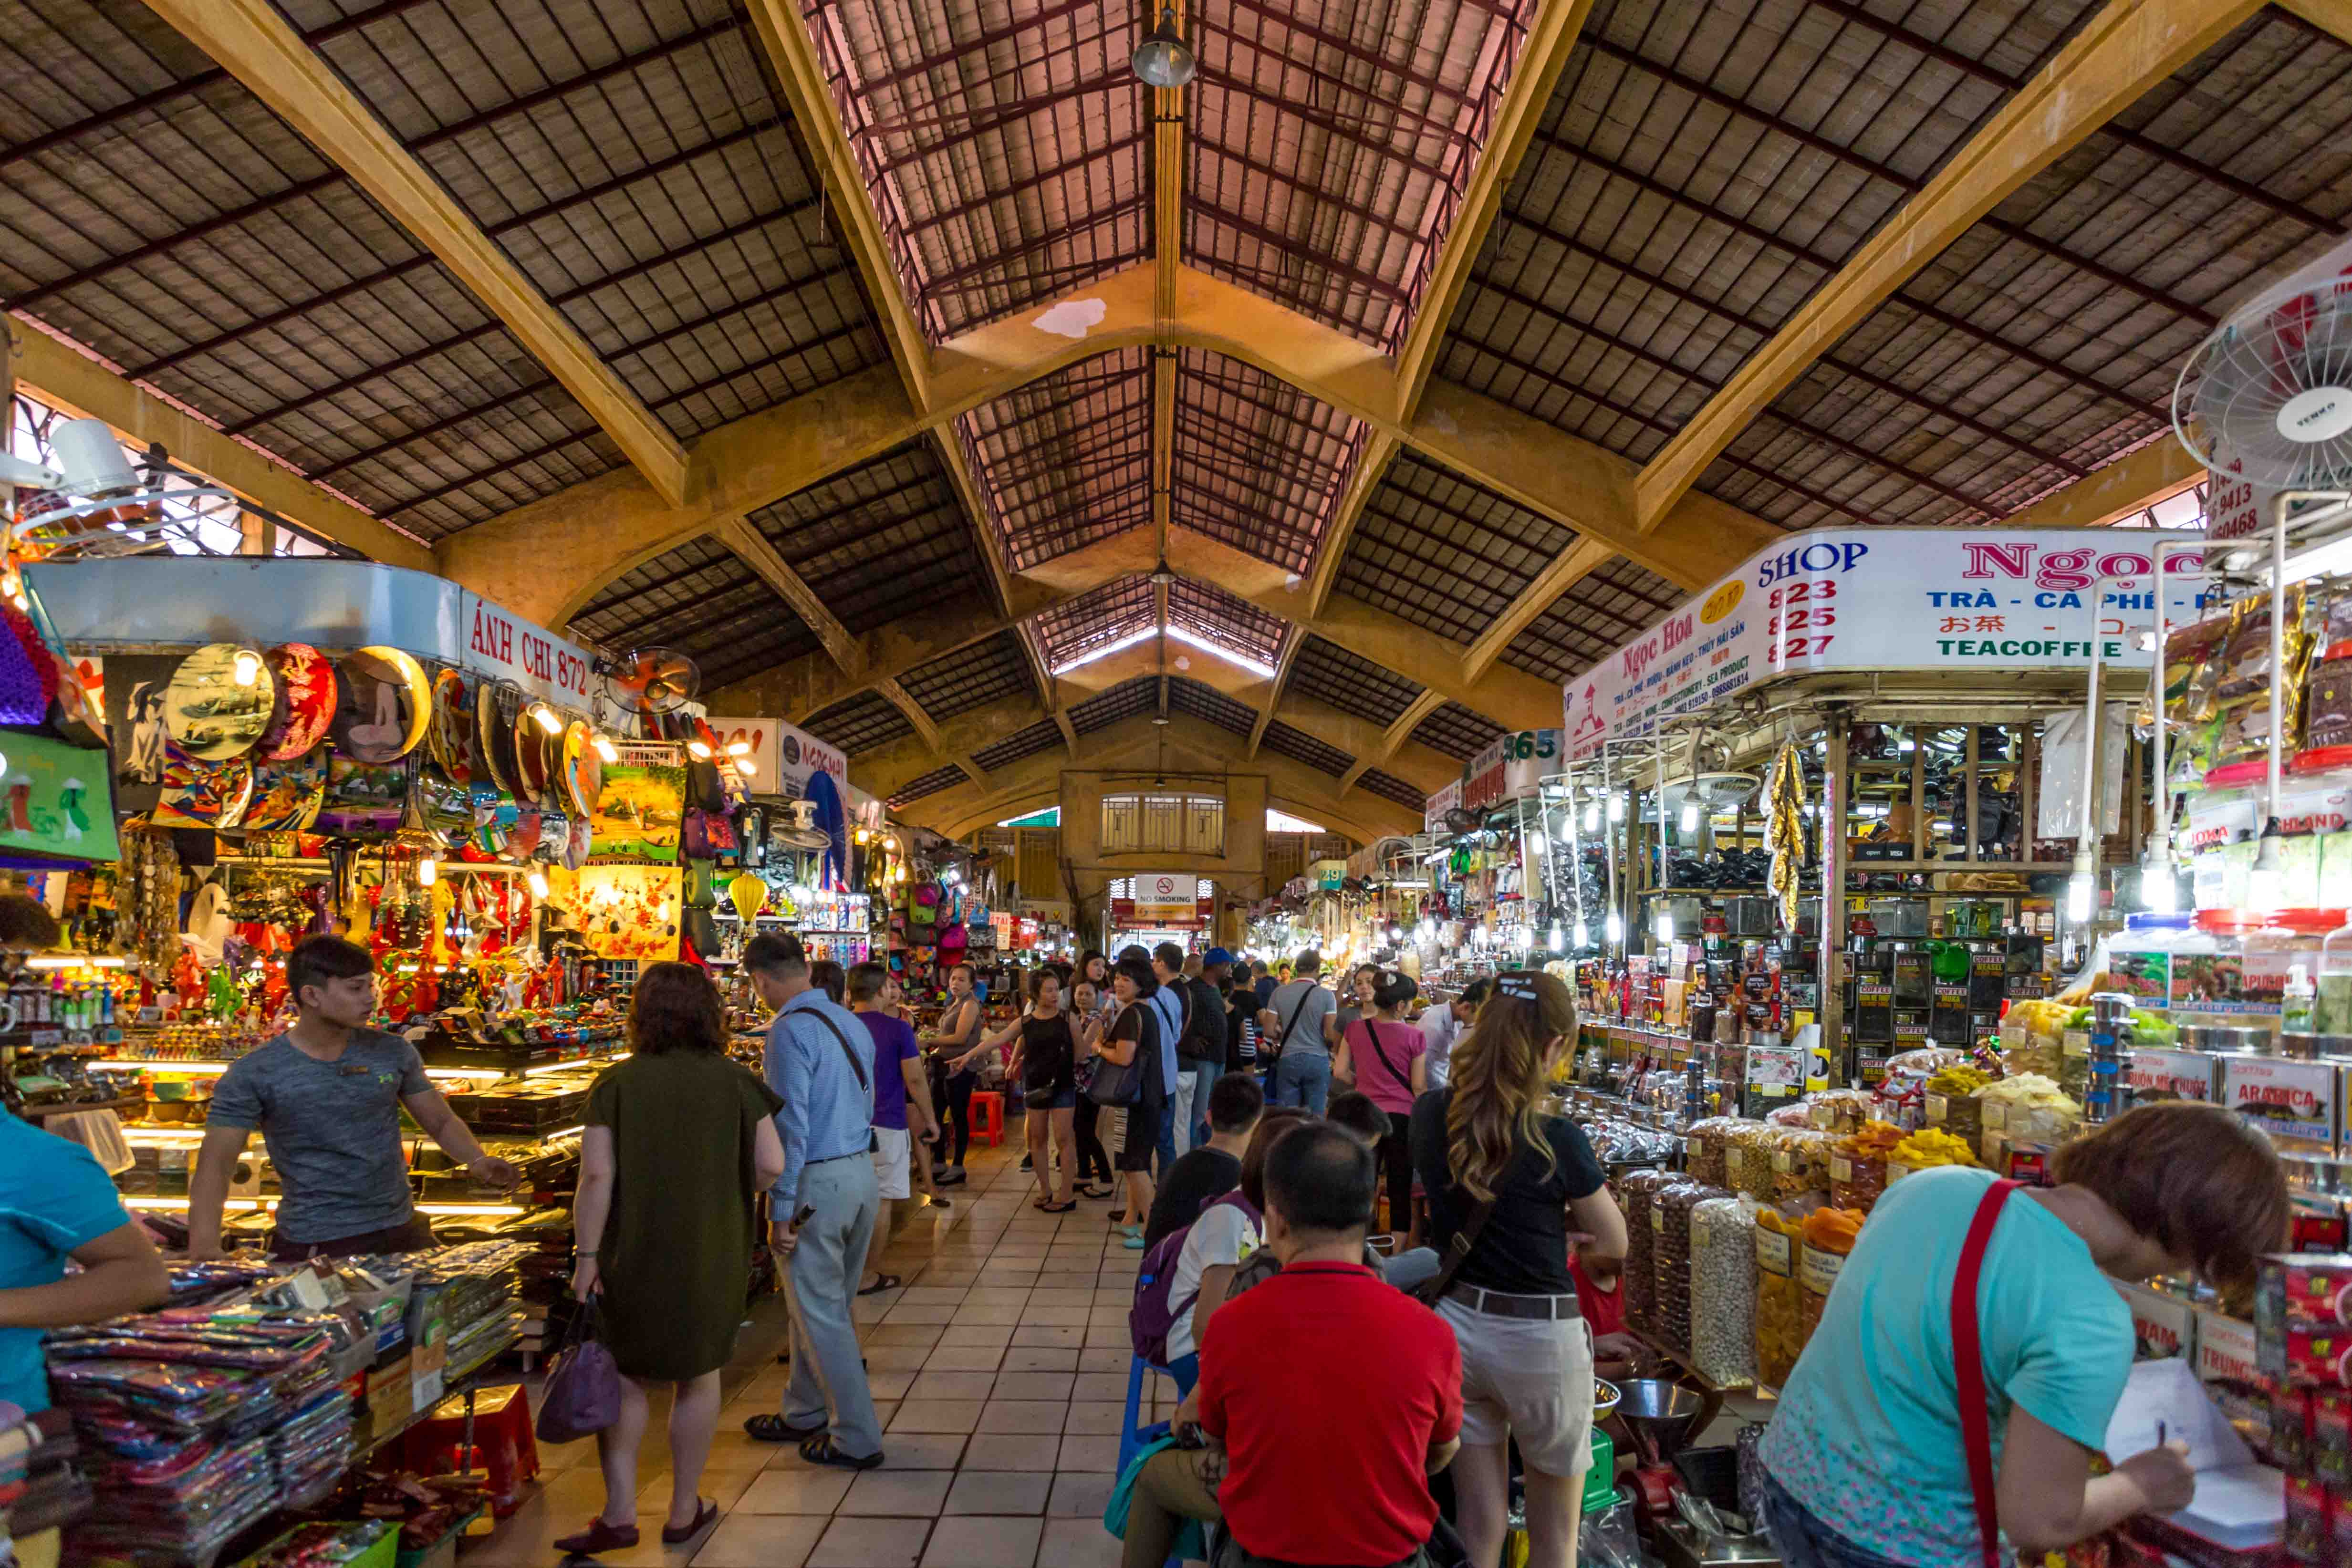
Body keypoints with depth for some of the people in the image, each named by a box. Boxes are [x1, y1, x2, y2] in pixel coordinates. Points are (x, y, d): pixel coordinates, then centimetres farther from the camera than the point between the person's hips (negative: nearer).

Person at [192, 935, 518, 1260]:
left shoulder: (393, 1052, -1)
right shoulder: (254, 1075, -10)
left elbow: (441, 1121, 7)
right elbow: (215, 1166, -13)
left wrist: (477, 1160, -13)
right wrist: (203, 1248, -28)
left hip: (401, 1232, 3)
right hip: (313, 1246, -3)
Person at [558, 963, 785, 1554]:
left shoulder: (617, 1084, -8)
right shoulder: (734, 1082, -6)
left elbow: (596, 1175, -12)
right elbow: (771, 1166, -8)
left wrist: (587, 1255, -5)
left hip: (633, 1256, -1)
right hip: (712, 1256, 1)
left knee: (624, 1375, 15)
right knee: (698, 1377, 14)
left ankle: (619, 1514, 14)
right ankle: (685, 1512, 25)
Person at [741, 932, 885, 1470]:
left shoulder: (791, 1031, -17)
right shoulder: (851, 1021, 9)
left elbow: (790, 1126, -19)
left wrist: (780, 1210, -15)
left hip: (817, 1182, -8)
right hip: (862, 1173, 8)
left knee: (820, 1313, 4)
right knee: (824, 1302, 21)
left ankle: (857, 1440, 12)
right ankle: (805, 1414, 35)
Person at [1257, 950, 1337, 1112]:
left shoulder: (1280, 992, -1)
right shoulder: (1326, 995, -7)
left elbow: (1268, 1031, -2)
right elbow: (1331, 1036, -10)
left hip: (1287, 1060, 2)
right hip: (1317, 1060, -2)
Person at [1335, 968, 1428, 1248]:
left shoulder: (1356, 1029, -3)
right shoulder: (1413, 1037, -12)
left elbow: (1340, 1071, -1)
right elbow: (1419, 1087, -6)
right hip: (1402, 1115, -3)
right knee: (1400, 1188, 7)